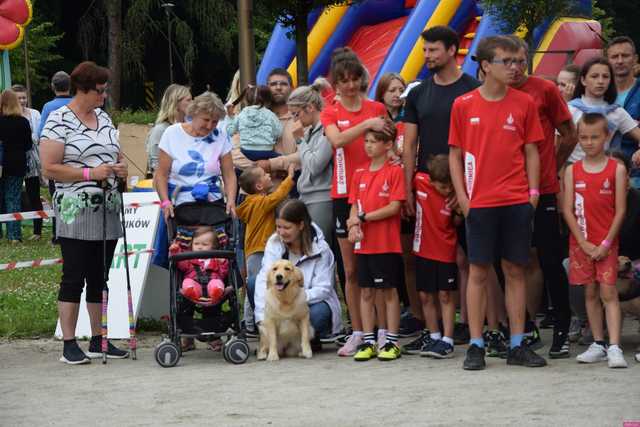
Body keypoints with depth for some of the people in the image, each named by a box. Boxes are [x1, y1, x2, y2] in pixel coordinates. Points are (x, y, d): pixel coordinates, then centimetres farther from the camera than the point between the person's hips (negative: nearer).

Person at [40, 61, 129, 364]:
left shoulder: (103, 118, 15)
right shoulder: (59, 121, -8)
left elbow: (116, 154, 28)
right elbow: (49, 169, -13)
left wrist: (121, 167, 4)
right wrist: (89, 174, -18)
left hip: (107, 212, 7)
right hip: (75, 213, -7)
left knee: (99, 279, 10)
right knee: (74, 278, -6)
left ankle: (98, 340, 17)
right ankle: (69, 345, -3)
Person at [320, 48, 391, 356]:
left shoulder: (377, 109, 7)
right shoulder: (330, 114, 5)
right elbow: (337, 139, -16)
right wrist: (367, 124, -25)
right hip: (345, 195, 0)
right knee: (351, 270, 4)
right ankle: (357, 333, 11)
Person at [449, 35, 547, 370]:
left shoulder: (524, 103, 5)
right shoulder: (463, 105, 2)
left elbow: (531, 151, 9)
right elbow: (455, 154, 5)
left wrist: (533, 190, -1)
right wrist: (462, 196, -2)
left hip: (517, 201, 1)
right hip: (480, 202, -1)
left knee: (515, 270, 5)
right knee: (478, 272, 1)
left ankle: (517, 345, 10)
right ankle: (475, 346, 6)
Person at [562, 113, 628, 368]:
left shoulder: (616, 169, -2)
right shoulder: (572, 171, 3)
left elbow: (620, 211, -5)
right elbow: (568, 210, 0)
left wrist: (606, 243, -10)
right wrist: (584, 243, -8)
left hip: (606, 243, -3)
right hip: (580, 242, 3)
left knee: (608, 292, -9)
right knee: (590, 293, 7)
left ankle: (614, 347, -15)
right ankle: (598, 344, 14)